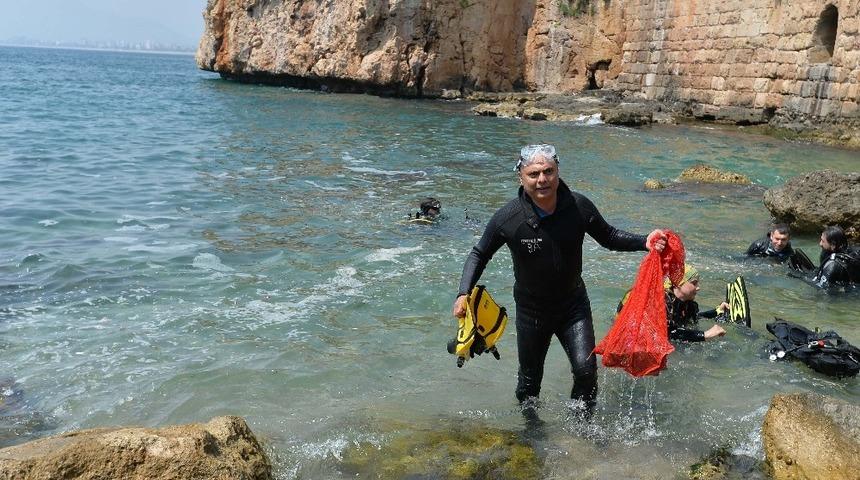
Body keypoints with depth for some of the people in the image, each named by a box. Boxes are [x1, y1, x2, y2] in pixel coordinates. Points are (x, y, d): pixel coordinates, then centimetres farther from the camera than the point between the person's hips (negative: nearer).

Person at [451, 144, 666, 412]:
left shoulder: (578, 207, -17)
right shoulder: (507, 218, -21)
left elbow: (608, 237, 0)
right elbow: (479, 254, -6)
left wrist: (644, 242, -18)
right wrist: (464, 292, -19)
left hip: (573, 304, 1)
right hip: (531, 309, -1)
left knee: (586, 370, -11)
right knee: (529, 379, 14)